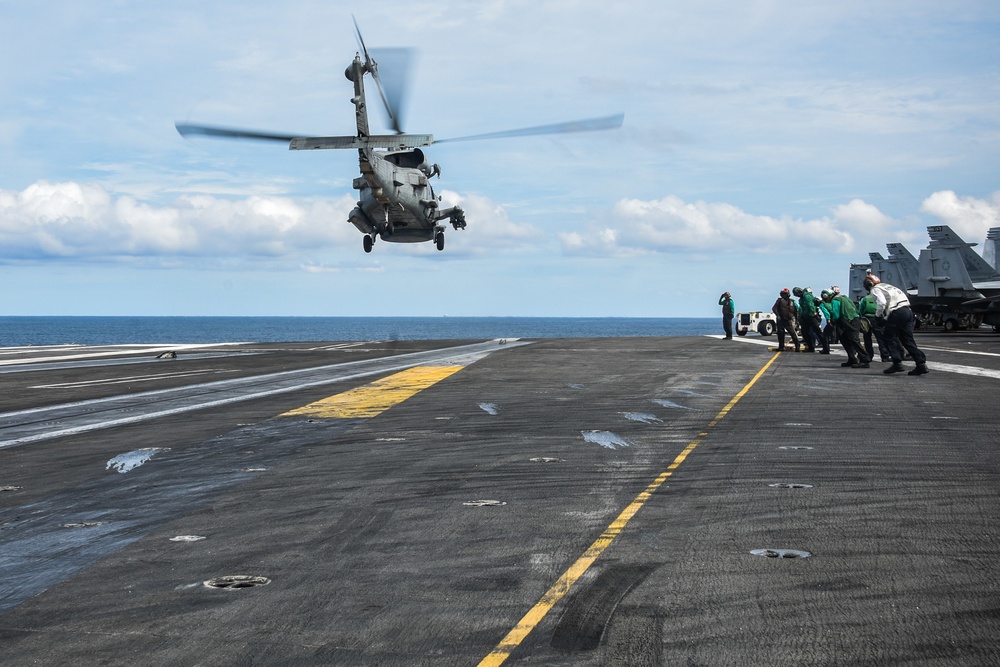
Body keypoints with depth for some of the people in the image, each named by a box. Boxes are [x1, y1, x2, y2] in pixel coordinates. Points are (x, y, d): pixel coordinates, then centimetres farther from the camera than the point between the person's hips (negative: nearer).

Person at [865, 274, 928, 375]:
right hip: (907, 310, 8)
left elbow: (882, 302, -15)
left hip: (897, 313, -8)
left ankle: (897, 363, -3)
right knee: (908, 340, 8)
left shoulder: (875, 289, 5)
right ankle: (921, 364, 0)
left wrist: (878, 315, 1)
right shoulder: (887, 286, 31)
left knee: (889, 337, 5)